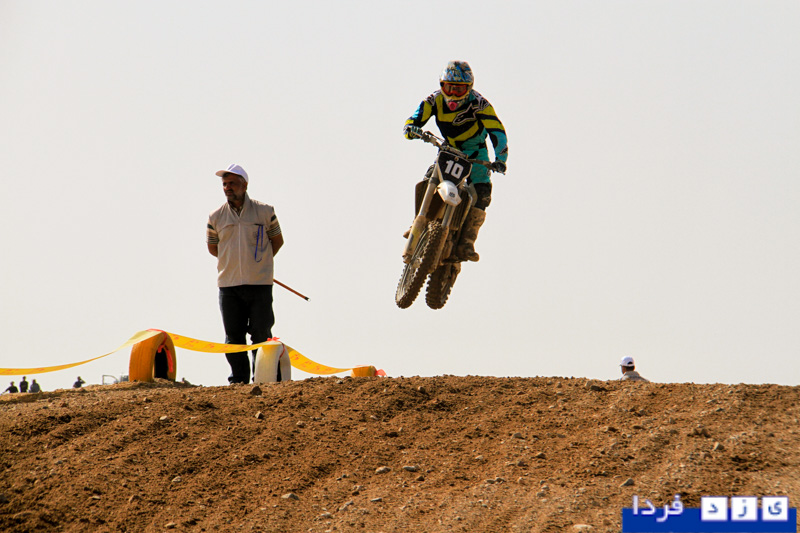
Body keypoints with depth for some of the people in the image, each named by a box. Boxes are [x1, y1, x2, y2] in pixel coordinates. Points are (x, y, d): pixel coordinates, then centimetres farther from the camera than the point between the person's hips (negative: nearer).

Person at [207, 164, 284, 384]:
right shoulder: (216, 217, 4)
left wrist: (259, 262, 11)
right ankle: (238, 380, 10)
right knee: (233, 336, 3)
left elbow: (277, 241, 12)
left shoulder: (265, 212, 0)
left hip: (260, 284, -2)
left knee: (261, 334, -1)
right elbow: (212, 247, 17)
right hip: (229, 285, 2)